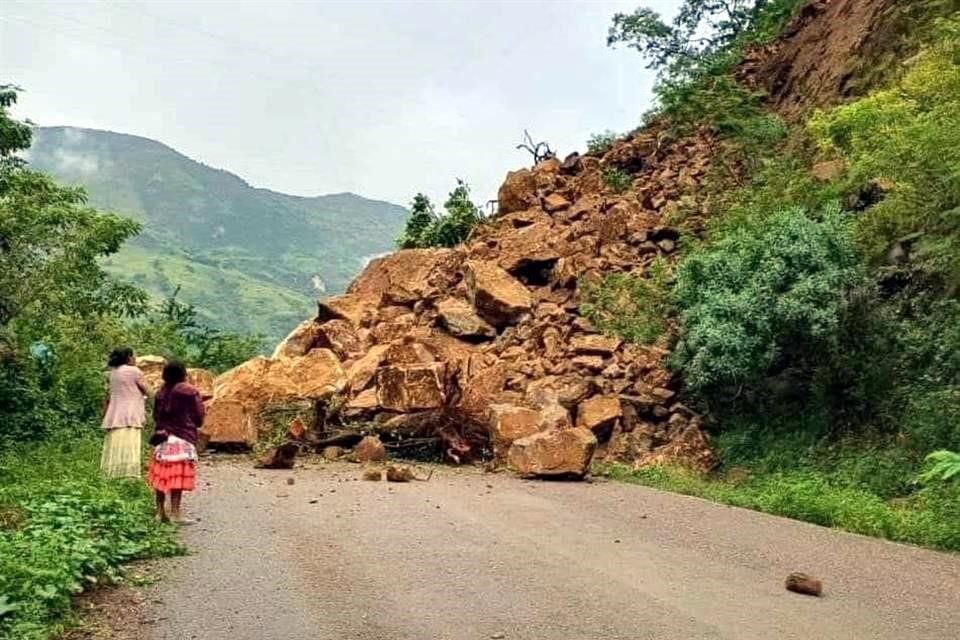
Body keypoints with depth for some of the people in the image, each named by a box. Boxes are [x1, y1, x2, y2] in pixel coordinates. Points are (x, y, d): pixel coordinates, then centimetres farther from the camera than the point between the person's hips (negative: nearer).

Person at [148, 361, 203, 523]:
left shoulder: (161, 392, 8)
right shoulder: (189, 391, -7)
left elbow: (155, 415, 15)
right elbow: (198, 417, -4)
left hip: (162, 437, 6)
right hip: (183, 437, -6)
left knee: (161, 474, 9)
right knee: (179, 475, -5)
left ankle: (160, 511, 14)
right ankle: (175, 512, -7)